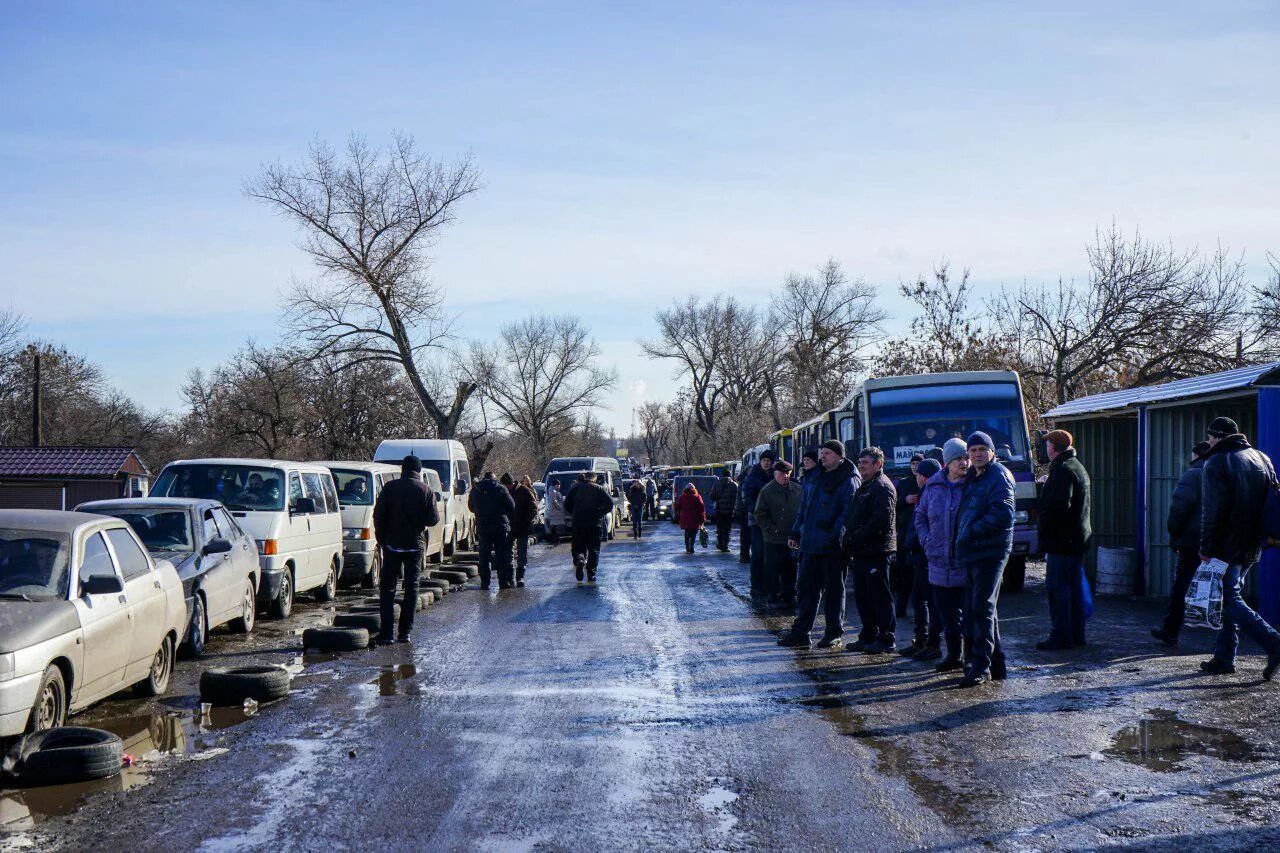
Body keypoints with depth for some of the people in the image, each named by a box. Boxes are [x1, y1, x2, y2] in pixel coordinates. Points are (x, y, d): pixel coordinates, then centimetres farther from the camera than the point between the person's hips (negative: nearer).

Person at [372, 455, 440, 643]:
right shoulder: (426, 490, -1)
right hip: (416, 545, 0)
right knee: (411, 587, 9)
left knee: (387, 587, 6)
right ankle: (405, 632, 5)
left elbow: (378, 515, -4)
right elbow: (433, 519, -5)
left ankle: (386, 632, -3)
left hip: (392, 544, 0)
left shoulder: (390, 488, -2)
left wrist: (380, 539, 6)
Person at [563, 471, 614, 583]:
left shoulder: (575, 488, 9)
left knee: (578, 547, 10)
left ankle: (579, 561, -23)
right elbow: (610, 504, -4)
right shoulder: (599, 489, 5)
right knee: (594, 549, 6)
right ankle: (591, 575, -4)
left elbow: (567, 505, 7)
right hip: (595, 523, -1)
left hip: (578, 523, 1)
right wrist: (599, 514, 6)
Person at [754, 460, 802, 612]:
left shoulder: (797, 489, 5)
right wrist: (772, 529, -11)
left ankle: (789, 598, 22)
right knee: (773, 571, 1)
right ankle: (774, 599, 9)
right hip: (773, 540, -3)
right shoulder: (767, 491, -4)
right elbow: (760, 514, -3)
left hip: (792, 538, 3)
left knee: (790, 571, 11)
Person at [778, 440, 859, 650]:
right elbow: (804, 508, 22)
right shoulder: (814, 478, 16)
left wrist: (836, 536, -22)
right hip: (810, 544, 7)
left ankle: (834, 634, 12)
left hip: (832, 546, -7)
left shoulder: (848, 481, -6)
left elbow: (848, 513, -14)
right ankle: (800, 632, 13)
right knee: (806, 587, 8)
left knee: (833, 589, 3)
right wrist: (796, 533, 16)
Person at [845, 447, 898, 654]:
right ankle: (869, 636, 22)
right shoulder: (865, 486, 20)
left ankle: (887, 640, 1)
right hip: (862, 551, 10)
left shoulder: (882, 487, -12)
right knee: (862, 596, 13)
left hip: (876, 551, -10)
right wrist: (850, 539, 10)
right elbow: (853, 518, 26)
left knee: (880, 595, -5)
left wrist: (856, 538, -18)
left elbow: (882, 521, -22)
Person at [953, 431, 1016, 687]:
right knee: (974, 609, 13)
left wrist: (973, 531, -18)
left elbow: (1004, 514, -20)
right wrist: (960, 539, 13)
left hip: (991, 551, -10)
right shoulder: (972, 479, 20)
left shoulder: (999, 476, -8)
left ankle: (981, 666, -10)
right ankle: (996, 663, 21)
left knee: (982, 608, -12)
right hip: (972, 554, 10)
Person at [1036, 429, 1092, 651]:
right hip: (1078, 539, 10)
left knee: (1057, 587, -7)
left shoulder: (1062, 470, -15)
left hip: (1061, 539, -10)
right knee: (1074, 586, 13)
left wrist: (1045, 529, -13)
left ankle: (1061, 636, -7)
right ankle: (1076, 634, 19)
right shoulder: (1078, 467, 18)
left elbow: (1058, 506, -23)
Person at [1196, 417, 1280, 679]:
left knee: (1229, 600, -5)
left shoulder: (1216, 463, -10)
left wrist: (1206, 547, -12)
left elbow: (1211, 511, -15)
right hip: (1252, 546, 8)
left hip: (1227, 546, -8)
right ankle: (1224, 658, 16)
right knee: (1230, 596, 15)